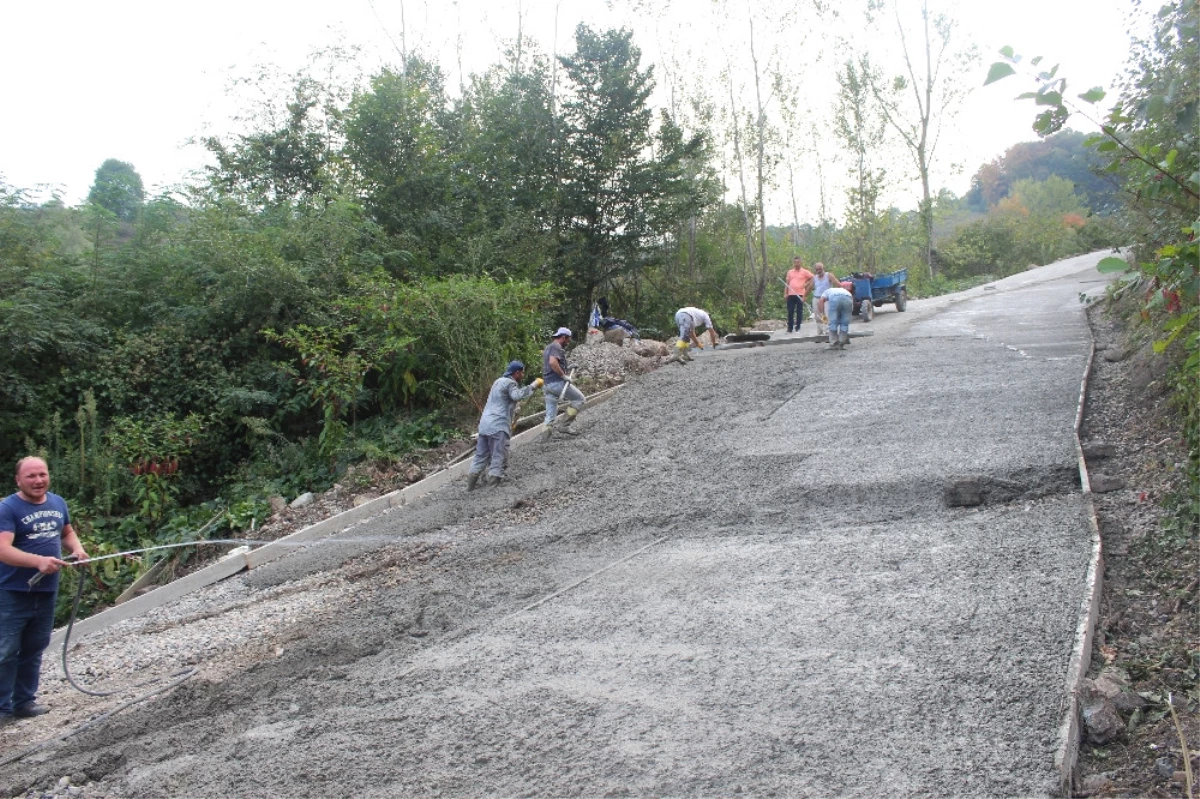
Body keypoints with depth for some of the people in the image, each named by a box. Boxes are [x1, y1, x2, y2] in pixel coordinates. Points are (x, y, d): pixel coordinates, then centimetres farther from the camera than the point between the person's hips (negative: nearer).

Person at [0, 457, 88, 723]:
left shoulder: (58, 502, 7)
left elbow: (68, 533, 21)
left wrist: (77, 549, 0)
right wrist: (39, 561, -37)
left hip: (46, 591, 6)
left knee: (34, 649, 15)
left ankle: (24, 701, 26)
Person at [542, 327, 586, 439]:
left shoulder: (548, 347, 24)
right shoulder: (556, 347, -9)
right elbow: (553, 362, -26)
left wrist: (566, 368, 22)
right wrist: (563, 375, -19)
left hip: (547, 384, 10)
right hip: (557, 382, -10)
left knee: (550, 415, 9)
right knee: (579, 398, 4)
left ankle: (545, 440, 1)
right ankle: (565, 425, -1)